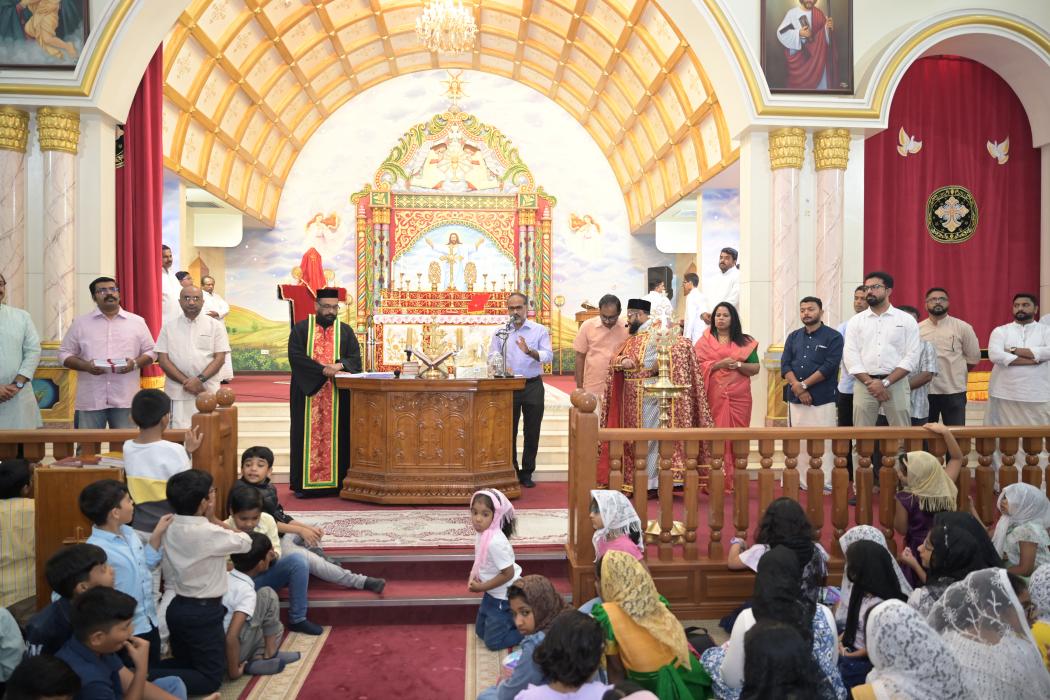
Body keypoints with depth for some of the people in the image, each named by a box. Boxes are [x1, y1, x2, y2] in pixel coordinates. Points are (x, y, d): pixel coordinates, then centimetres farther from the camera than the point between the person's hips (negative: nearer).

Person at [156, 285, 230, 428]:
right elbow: (163, 359, 1)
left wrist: (200, 379, -15)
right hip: (178, 393, 1)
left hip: (208, 391, 0)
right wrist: (186, 381, -11)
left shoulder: (215, 326, 4)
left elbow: (220, 358, -1)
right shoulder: (169, 327, 7)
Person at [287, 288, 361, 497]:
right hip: (308, 391, -1)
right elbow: (295, 356, -7)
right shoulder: (301, 329, 5)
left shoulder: (345, 331, 11)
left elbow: (355, 358, 4)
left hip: (338, 396, 2)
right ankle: (304, 483, 3)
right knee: (307, 436, -1)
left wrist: (339, 365, -17)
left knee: (336, 436, 1)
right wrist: (322, 369, -17)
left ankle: (335, 482, 4)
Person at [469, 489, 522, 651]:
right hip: (492, 594, 9)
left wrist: (482, 587, -19)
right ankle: (512, 621, 32)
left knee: (493, 642, 3)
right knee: (480, 631, 22)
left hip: (505, 597, -9)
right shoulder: (481, 534, -6)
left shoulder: (496, 542, -33)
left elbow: (508, 573, -27)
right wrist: (473, 577, -6)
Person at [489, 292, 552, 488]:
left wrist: (529, 351, -28)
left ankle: (527, 473, 15)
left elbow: (548, 355, -10)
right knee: (509, 430, 3)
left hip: (533, 385, -1)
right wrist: (503, 367, -19)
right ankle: (510, 471, 14)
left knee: (532, 431, 4)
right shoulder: (501, 331, 7)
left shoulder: (540, 330, 2)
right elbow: (492, 356, 2)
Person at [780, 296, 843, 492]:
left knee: (823, 443, -4)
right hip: (795, 398, 4)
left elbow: (829, 367, -10)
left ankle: (825, 484, 1)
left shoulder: (833, 337, 0)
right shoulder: (793, 337, 13)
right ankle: (800, 482, 13)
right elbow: (785, 365, 4)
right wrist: (797, 387, -11)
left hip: (822, 399, -4)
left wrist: (804, 385, -13)